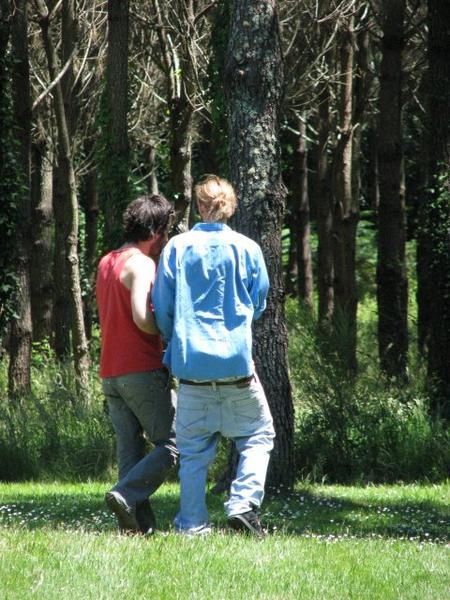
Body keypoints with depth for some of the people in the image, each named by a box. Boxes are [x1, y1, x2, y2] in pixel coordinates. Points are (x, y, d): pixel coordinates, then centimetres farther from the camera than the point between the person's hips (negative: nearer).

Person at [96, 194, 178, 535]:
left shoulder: (106, 263, 17)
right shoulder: (141, 264, -10)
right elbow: (142, 319, -21)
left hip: (111, 375, 8)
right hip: (143, 370, -8)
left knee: (130, 451, 6)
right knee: (172, 444, -4)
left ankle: (140, 524, -1)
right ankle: (127, 495, -20)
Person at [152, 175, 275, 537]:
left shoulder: (177, 248, 0)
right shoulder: (247, 249, 0)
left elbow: (162, 308, 3)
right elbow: (259, 304, 11)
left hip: (191, 364, 1)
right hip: (236, 362, -1)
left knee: (193, 450, 7)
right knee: (257, 435, 13)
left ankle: (192, 525, 5)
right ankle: (244, 504, -4)